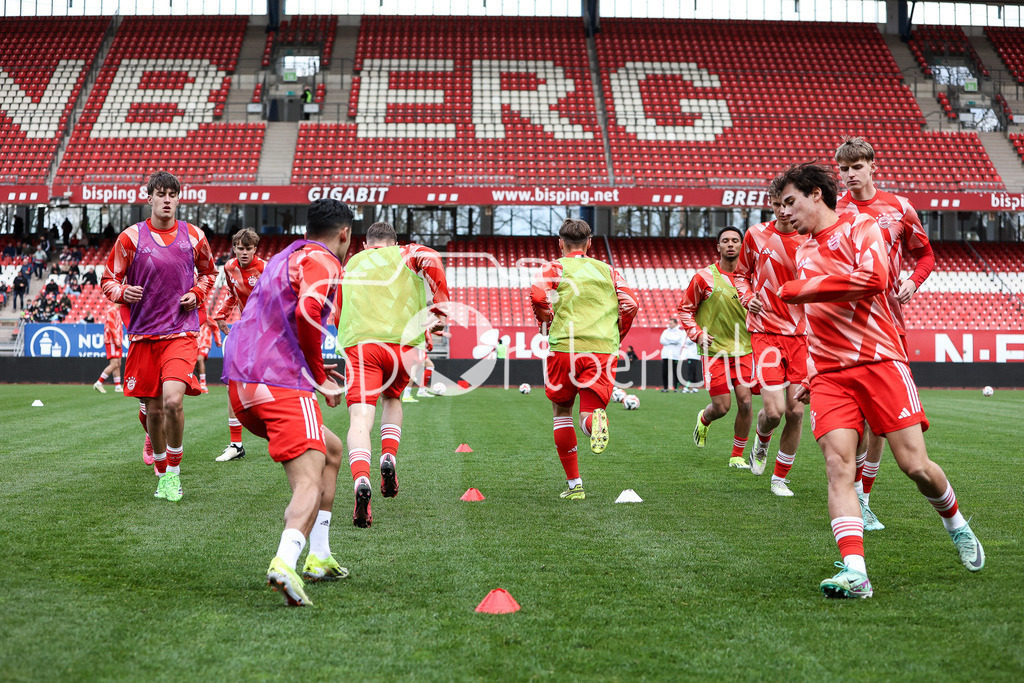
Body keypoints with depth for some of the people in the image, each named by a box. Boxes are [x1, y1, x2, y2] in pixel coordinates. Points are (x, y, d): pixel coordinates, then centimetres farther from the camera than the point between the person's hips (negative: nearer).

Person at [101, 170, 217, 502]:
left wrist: (196, 293, 2)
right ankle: (163, 475, 28)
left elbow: (208, 272, 21)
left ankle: (174, 470, -3)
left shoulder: (194, 236, 3)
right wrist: (123, 292, -13)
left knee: (172, 400, -21)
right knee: (153, 409, 8)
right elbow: (108, 280, 8)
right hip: (144, 335, 1)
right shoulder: (131, 237, 0)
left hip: (181, 331, -1)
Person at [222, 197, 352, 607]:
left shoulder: (284, 258, 27)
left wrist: (316, 373, 30)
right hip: (282, 385, -9)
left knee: (331, 451, 23)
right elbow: (307, 313, -20)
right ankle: (285, 562, -40)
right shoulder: (322, 261, -2)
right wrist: (320, 378, -7)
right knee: (309, 482, -15)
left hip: (241, 386, 9)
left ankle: (319, 558, 20)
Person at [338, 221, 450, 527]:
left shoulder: (350, 265, 28)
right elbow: (431, 259, -6)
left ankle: (361, 480, -36)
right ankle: (389, 457, 6)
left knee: (360, 419, -11)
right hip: (404, 343, 0)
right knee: (392, 399, 28)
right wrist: (440, 307, -4)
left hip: (360, 343, 0)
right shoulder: (404, 254, 19)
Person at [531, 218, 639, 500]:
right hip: (604, 350, 1)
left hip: (565, 349, -1)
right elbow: (630, 304, 6)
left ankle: (574, 484, 16)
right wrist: (616, 338, 19)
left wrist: (546, 326, 6)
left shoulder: (554, 268, 9)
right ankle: (596, 420, -36)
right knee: (589, 413, 4)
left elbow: (538, 296, -11)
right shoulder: (607, 270, 18)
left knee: (562, 412, 17)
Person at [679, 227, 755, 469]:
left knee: (745, 402, -7)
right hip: (715, 350, -3)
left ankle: (737, 456, 9)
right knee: (722, 407, -5)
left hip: (743, 349, 3)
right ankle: (703, 420, 33)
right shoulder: (704, 277, -3)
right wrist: (698, 334, -5)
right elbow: (684, 309, 6)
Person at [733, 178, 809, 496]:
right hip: (765, 331, -1)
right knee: (773, 411, -13)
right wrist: (747, 298, -3)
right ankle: (761, 440, 24)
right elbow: (741, 273, 16)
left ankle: (780, 478, 18)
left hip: (799, 335, 2)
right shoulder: (756, 234, 1)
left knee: (795, 411, 0)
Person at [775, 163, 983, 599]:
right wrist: (810, 376, 27)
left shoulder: (861, 228, 0)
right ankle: (854, 570, -24)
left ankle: (956, 524, 24)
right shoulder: (804, 252, 22)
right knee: (838, 465, -16)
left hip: (878, 362, -5)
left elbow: (873, 278, -20)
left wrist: (803, 288, -14)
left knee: (915, 465, -7)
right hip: (829, 375, 5)